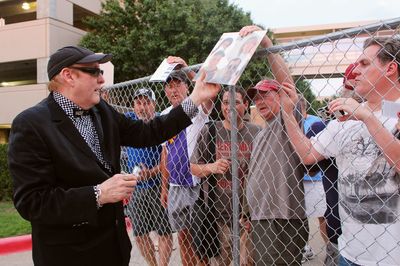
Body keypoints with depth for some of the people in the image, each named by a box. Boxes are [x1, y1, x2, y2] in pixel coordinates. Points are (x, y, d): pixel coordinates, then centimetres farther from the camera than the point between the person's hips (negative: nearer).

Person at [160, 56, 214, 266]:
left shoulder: (197, 107, -7)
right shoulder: (165, 115, 9)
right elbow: (166, 152, 14)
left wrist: (188, 70, -41)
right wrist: (164, 186, 14)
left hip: (196, 184, -5)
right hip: (175, 186, 5)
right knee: (183, 235, 15)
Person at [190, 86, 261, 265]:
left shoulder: (256, 133, -3)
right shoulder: (209, 131, -3)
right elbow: (194, 168, 3)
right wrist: (212, 167, -17)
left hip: (249, 212, 0)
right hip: (218, 212, 0)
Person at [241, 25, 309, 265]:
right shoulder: (262, 133, 21)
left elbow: (287, 84, -24)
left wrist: (267, 45, -31)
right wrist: (253, 214, 21)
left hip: (284, 221, -9)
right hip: (260, 219, 9)